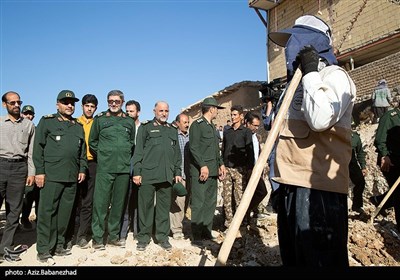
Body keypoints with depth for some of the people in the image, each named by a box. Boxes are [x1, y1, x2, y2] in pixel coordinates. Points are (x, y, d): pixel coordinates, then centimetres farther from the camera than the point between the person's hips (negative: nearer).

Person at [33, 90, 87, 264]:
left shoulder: (78, 126, 17)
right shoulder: (47, 121, 3)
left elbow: (82, 151, 19)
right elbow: (38, 148, -3)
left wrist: (82, 169, 8)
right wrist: (39, 171, -9)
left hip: (72, 177, 5)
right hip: (51, 176, -4)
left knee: (65, 213, 9)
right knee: (47, 212, -1)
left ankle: (59, 246, 21)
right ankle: (43, 251, 7)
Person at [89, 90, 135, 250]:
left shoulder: (129, 122, 11)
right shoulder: (100, 119, 5)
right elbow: (92, 142, 11)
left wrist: (126, 157, 11)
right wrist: (102, 156, 7)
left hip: (124, 168, 3)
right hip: (104, 168, -2)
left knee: (118, 203, 8)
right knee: (101, 202, -4)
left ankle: (113, 236, 20)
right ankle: (97, 238, 8)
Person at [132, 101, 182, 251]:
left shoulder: (172, 130, 18)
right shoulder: (145, 127, 6)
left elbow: (177, 153, 18)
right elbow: (138, 151, 0)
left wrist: (178, 172, 11)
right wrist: (137, 172, -7)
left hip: (167, 175, 3)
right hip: (148, 174, -3)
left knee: (164, 207, 7)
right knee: (145, 206, 3)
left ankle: (162, 236, 19)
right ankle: (143, 237, 16)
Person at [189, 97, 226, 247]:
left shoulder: (211, 126, 20)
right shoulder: (197, 125, -6)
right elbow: (194, 147, -14)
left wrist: (220, 164, 15)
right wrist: (203, 165, -19)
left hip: (212, 171, 9)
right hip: (200, 171, -9)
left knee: (211, 202, 11)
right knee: (199, 204, -6)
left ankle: (207, 232, 21)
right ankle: (196, 237, 1)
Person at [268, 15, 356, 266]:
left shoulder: (333, 75, -3)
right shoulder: (300, 81, 24)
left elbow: (320, 119, -25)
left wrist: (310, 72, -15)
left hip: (318, 187, -9)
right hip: (293, 184, 9)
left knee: (319, 258, -2)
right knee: (292, 256, 18)